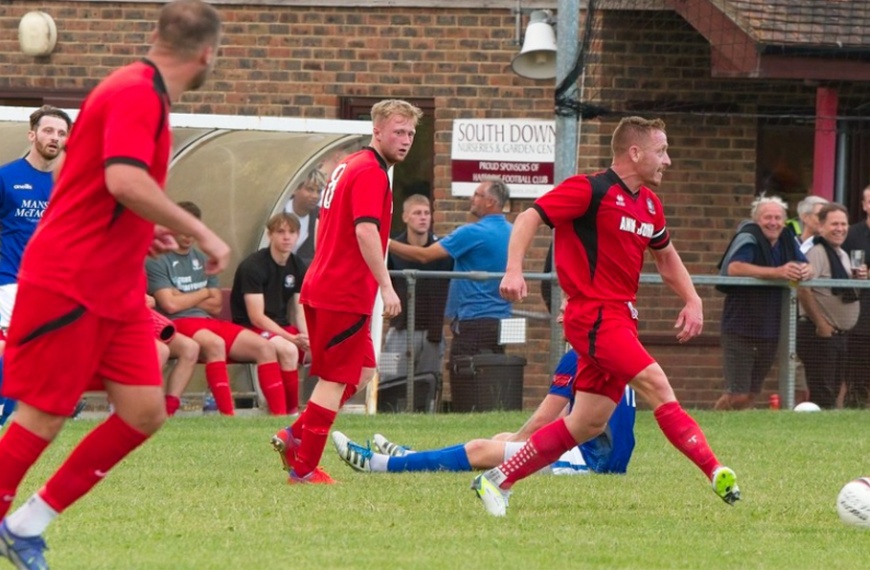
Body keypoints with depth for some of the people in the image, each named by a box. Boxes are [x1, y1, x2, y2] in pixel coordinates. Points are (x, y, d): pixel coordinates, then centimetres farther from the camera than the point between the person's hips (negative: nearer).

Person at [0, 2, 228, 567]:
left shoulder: (147, 95, 14)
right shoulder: (135, 94, -17)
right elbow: (124, 181, -32)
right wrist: (201, 233, -26)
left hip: (116, 289, 9)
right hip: (68, 285, -9)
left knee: (145, 411, 2)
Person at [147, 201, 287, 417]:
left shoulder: (202, 260, 21)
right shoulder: (157, 261, 0)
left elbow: (216, 306, 14)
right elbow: (170, 304, -12)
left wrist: (184, 298, -1)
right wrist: (203, 294, 3)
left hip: (209, 322, 8)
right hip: (178, 324, -8)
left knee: (265, 347, -11)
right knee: (214, 343, -40)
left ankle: (280, 413, -16)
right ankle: (227, 414, -46)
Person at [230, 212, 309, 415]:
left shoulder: (297, 267, 8)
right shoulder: (253, 266, -14)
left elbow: (300, 312, 7)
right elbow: (256, 317, -19)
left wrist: (306, 336, -15)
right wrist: (292, 338, -26)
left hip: (282, 328, 7)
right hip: (251, 330, -7)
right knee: (288, 350, -36)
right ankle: (291, 412, -26)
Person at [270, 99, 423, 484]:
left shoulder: (347, 166, 17)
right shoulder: (371, 173, -13)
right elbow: (365, 230, -24)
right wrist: (386, 287, -27)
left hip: (323, 287, 10)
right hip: (345, 294, -10)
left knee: (363, 370, 17)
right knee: (335, 380, -4)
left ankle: (294, 437, 13)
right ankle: (303, 469, -1)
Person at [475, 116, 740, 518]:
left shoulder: (649, 205, 15)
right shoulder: (591, 190, -9)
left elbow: (665, 255, 30)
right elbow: (529, 218, -12)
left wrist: (692, 300, 15)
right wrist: (514, 270, -27)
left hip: (620, 318, 9)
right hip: (594, 315, -9)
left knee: (587, 424, 8)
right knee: (656, 386, -20)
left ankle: (497, 481, 16)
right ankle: (716, 473, -25)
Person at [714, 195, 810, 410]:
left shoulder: (787, 239, 8)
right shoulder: (748, 238, -12)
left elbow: (806, 266, 11)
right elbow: (733, 267, -29)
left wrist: (804, 271, -16)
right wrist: (777, 272, -36)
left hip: (770, 332, 7)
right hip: (740, 330, -7)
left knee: (752, 394, 11)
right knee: (737, 395, -10)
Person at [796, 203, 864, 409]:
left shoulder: (843, 255, 17)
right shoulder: (817, 252, -13)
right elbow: (803, 290, -23)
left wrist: (857, 279, 5)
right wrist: (821, 325, -19)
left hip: (838, 335, 9)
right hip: (820, 335, -9)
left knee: (833, 390, 11)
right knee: (822, 395, -10)